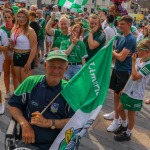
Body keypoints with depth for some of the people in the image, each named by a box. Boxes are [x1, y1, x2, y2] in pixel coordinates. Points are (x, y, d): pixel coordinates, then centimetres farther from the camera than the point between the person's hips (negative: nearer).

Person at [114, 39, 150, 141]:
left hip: (136, 95, -8)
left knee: (131, 115, 9)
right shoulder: (138, 59, 2)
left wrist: (133, 62, -20)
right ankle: (124, 126, 45)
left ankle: (128, 134, 30)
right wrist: (125, 87, 13)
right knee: (120, 109, 20)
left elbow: (135, 77, -27)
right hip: (128, 90, 8)